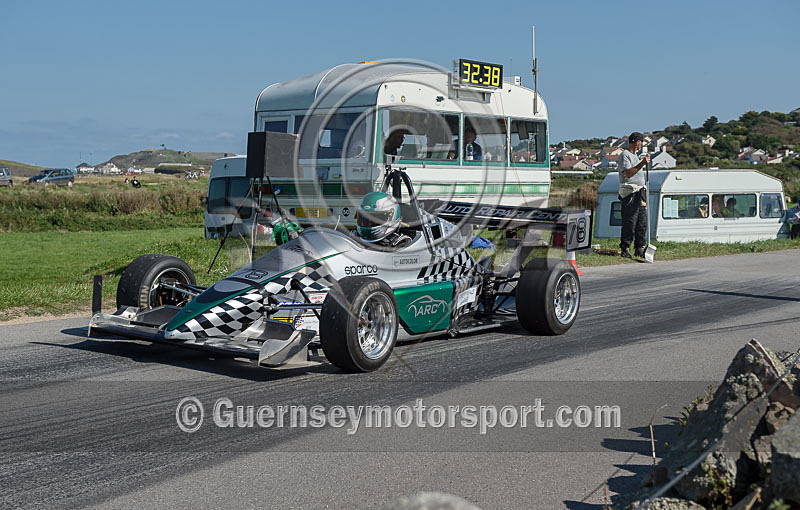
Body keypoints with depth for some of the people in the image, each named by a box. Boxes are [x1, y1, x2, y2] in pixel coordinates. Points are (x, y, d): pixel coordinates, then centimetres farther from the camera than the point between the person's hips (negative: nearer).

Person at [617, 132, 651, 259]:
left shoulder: (636, 156, 24)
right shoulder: (625, 155, -6)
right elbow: (628, 173, -21)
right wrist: (642, 164, -25)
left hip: (640, 193, 9)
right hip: (630, 193, -9)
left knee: (642, 223, 7)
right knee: (629, 224, -10)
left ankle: (639, 249, 11)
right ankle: (624, 249, -7)